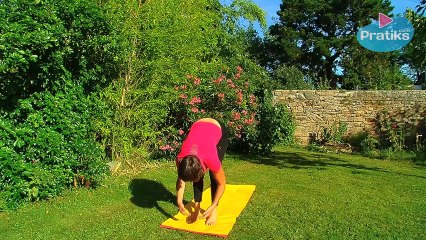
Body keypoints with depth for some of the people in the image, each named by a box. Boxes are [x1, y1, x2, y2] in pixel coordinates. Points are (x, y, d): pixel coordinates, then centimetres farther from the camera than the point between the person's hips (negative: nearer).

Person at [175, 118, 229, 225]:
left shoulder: (210, 159, -38)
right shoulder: (180, 159, -29)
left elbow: (221, 183, -21)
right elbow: (180, 179, -8)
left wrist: (212, 207, -22)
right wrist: (179, 202, -15)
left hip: (220, 131, -3)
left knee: (214, 175, -13)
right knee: (197, 175, -8)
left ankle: (214, 211, 0)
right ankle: (197, 208, 6)